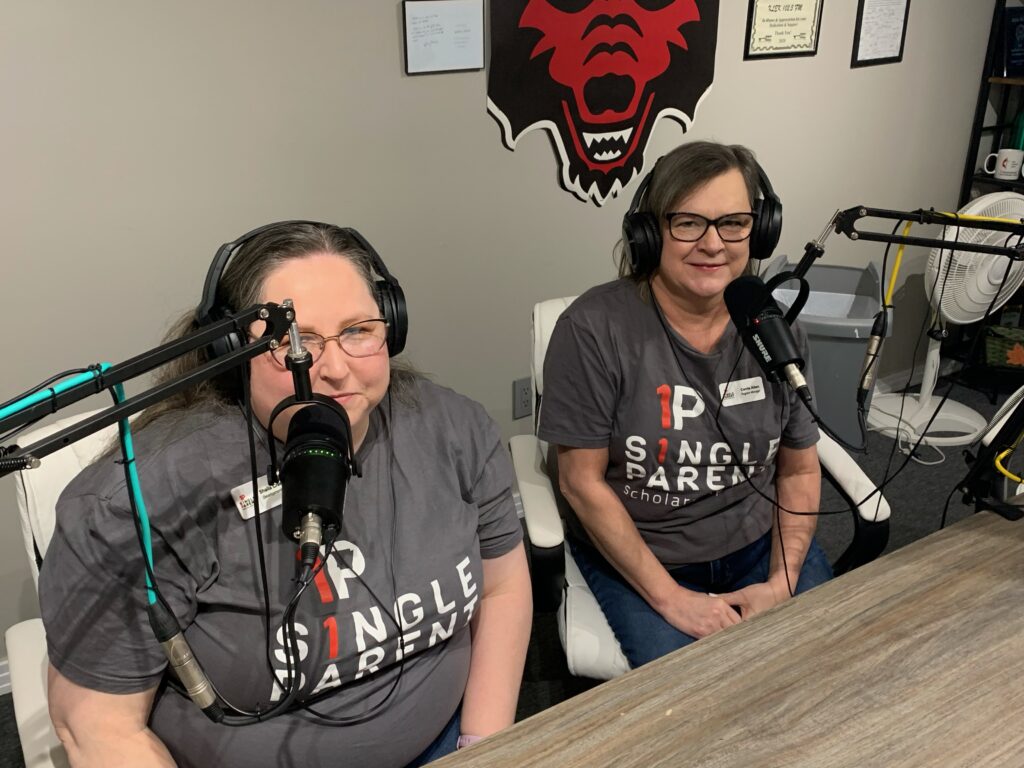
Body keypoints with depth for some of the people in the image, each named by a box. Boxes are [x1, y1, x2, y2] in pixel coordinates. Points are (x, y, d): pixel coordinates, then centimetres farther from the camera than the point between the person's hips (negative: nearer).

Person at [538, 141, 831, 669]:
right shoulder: (594, 329, -17)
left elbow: (800, 470, 5)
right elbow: (582, 481, -14)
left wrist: (781, 583, -8)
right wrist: (671, 598, -16)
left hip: (762, 541, 4)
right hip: (633, 553, -3)